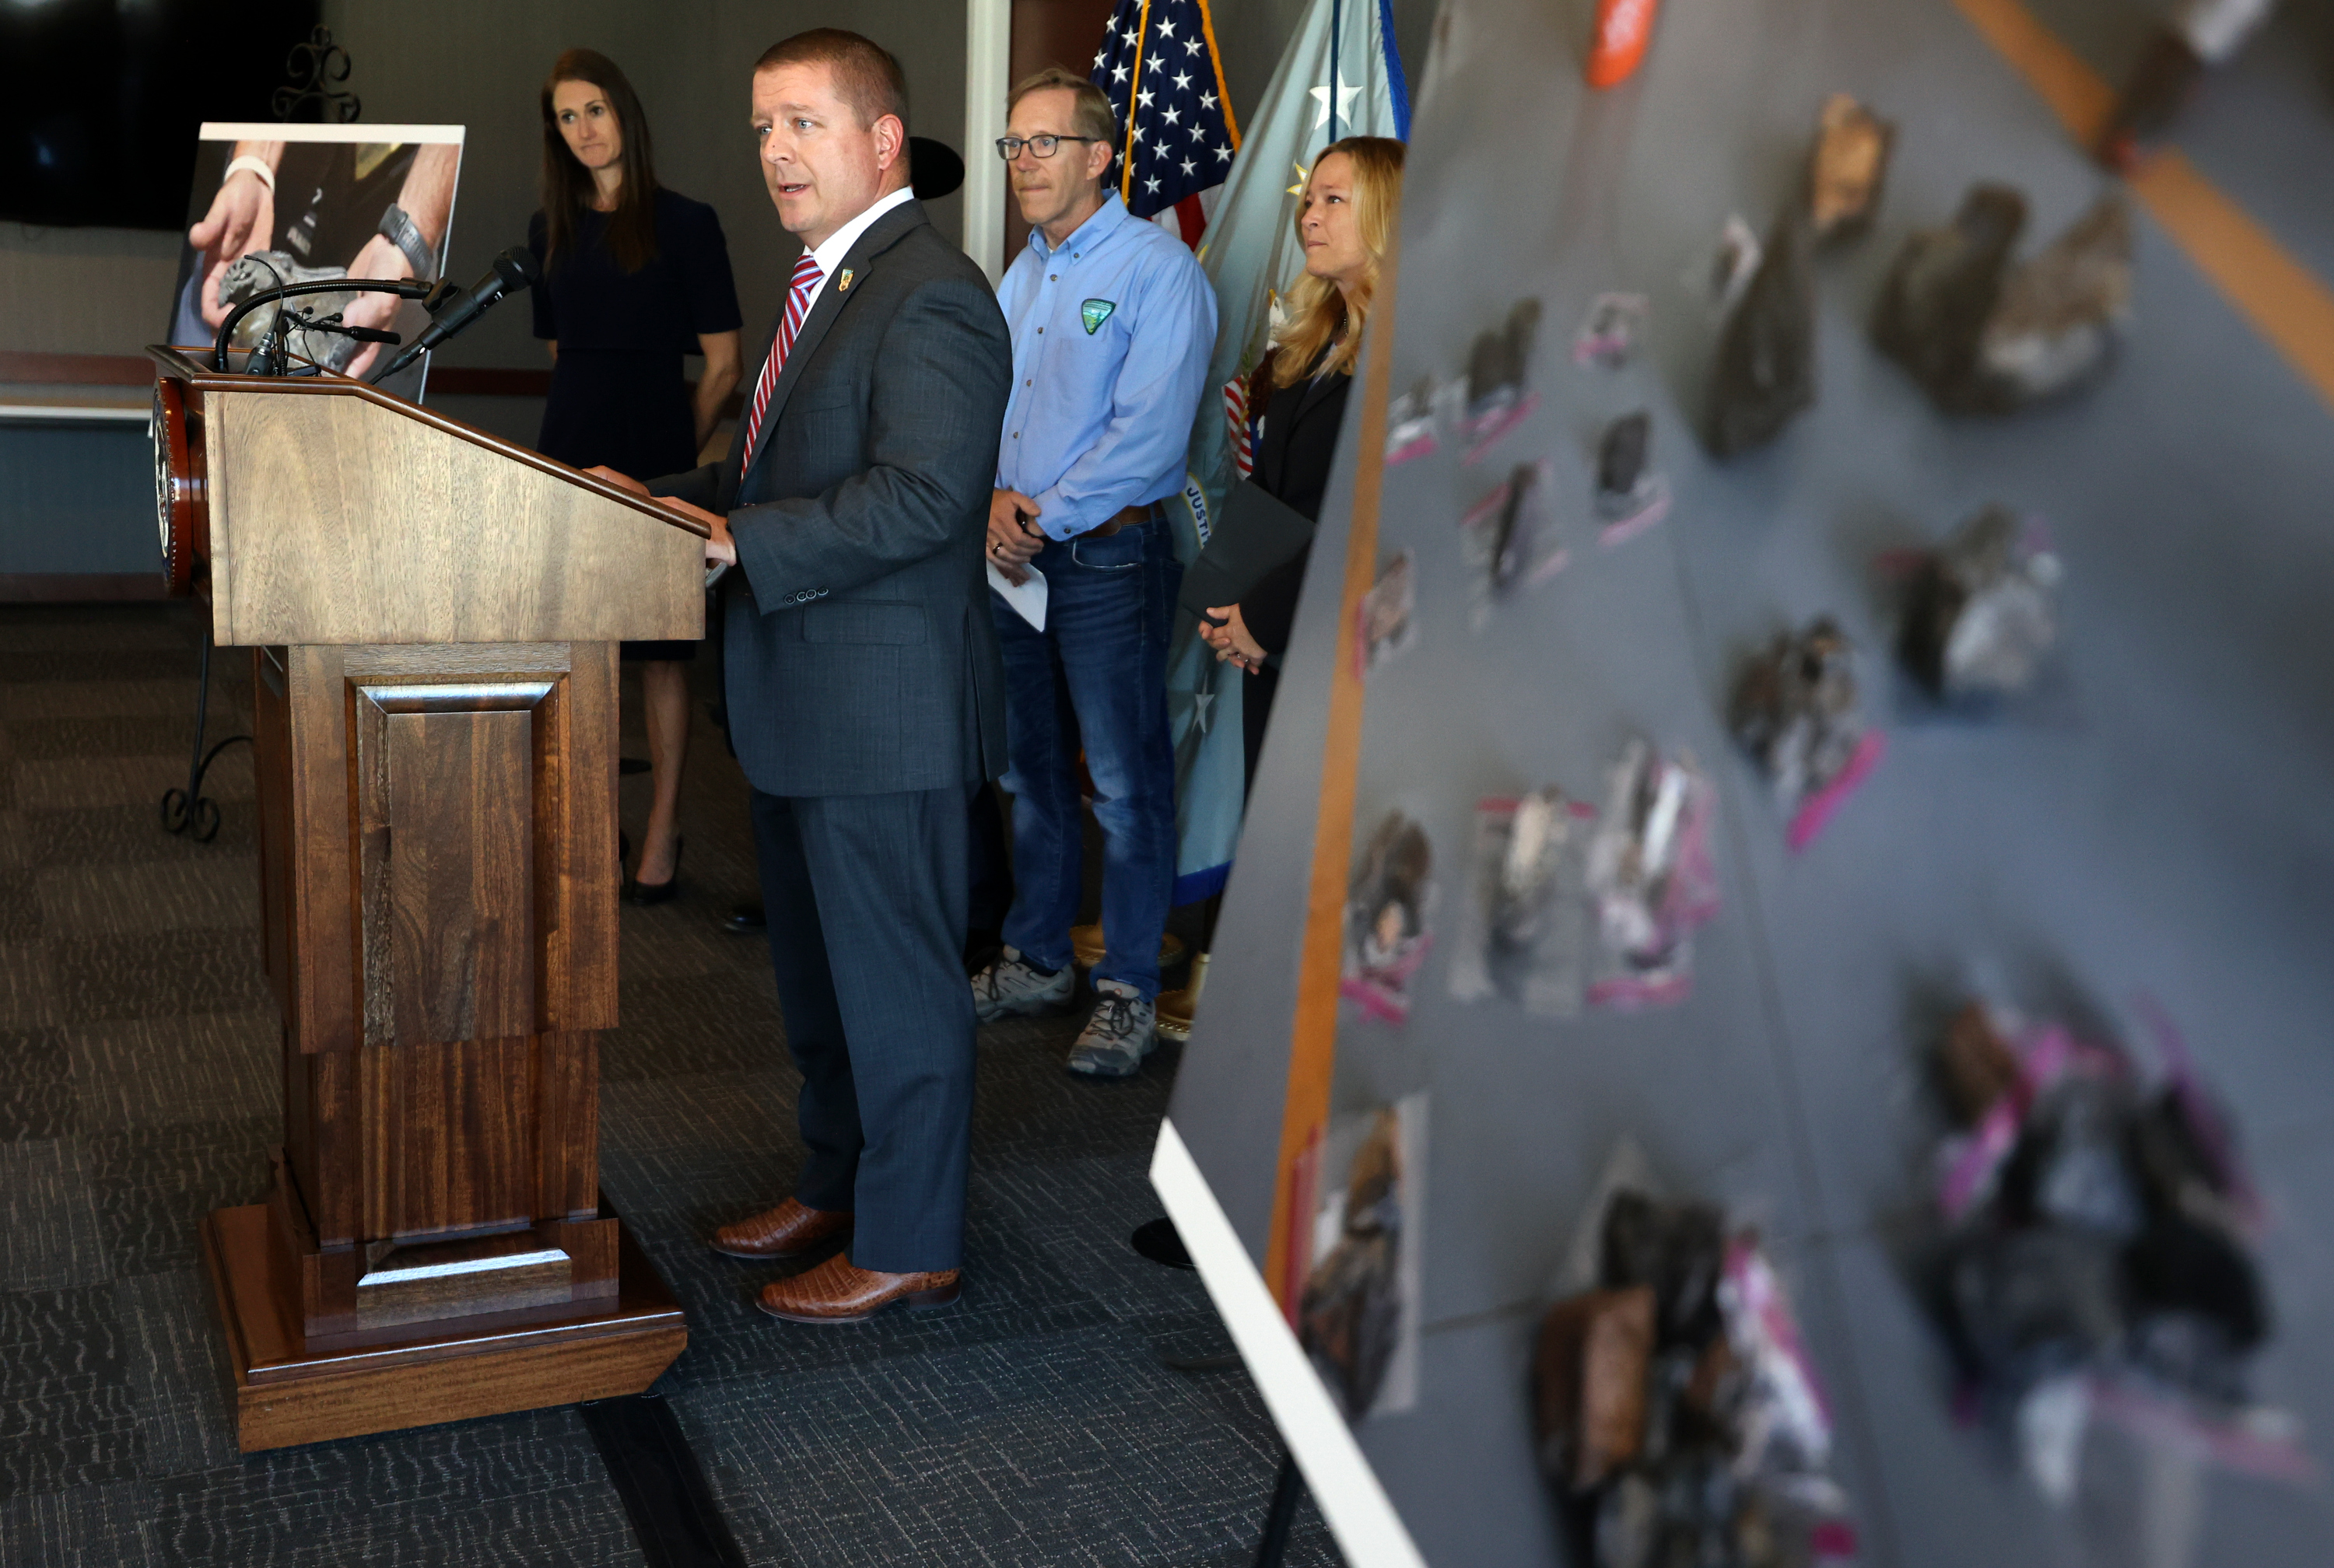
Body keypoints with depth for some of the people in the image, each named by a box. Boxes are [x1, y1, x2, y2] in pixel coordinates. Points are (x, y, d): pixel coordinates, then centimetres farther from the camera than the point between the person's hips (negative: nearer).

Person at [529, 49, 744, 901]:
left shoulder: (684, 223, -1)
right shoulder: (551, 230, 13)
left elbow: (722, 364, -1)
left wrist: (676, 452, -2)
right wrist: (587, 417, 10)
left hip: (655, 452, -4)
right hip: (570, 448, 4)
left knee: (659, 646, 1)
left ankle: (663, 830, 10)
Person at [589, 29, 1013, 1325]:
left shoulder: (931, 301, -17)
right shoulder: (829, 286, 16)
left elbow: (917, 495, -27)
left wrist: (736, 540, -26)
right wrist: (662, 501, 7)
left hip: (884, 709, -10)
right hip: (803, 706, 11)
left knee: (895, 976, 2)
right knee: (815, 967, 21)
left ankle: (909, 1242, 16)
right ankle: (836, 1181, 38)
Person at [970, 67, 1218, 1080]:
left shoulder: (1158, 272, -10)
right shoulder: (1021, 274, 15)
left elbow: (1149, 432, -18)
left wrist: (1048, 517, -15)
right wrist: (999, 500, -7)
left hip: (1108, 555, -8)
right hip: (1017, 556, 8)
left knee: (1126, 784, -2)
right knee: (1030, 768, 15)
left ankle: (1129, 993, 7)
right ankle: (1036, 961, 28)